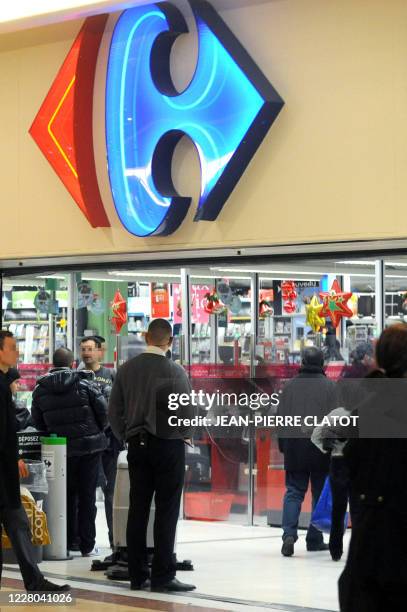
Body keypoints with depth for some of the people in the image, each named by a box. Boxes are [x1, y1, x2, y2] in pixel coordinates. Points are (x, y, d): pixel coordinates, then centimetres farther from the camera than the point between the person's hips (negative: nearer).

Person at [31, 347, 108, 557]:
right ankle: (87, 546, 7)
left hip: (60, 451, 2)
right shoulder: (85, 384, -9)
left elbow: (38, 422, 3)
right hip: (89, 446, -2)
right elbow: (104, 411, -8)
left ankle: (65, 543, 13)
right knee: (87, 496, 6)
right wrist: (96, 430, 10)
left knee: (66, 497, 14)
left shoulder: (40, 390, -1)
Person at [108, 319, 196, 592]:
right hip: (168, 445, -4)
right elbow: (187, 411, -12)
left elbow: (114, 411, 5)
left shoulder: (126, 369, 3)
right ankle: (163, 575, -1)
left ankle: (137, 575, 10)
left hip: (137, 445, 5)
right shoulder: (175, 371, -10)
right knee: (166, 512, -1)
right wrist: (184, 434, 6)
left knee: (138, 510, 7)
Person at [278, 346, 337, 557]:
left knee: (293, 492, 6)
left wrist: (283, 445, 17)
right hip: (321, 447, -2)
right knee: (320, 493, 9)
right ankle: (315, 539, 11)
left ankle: (289, 534, -14)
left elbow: (280, 418, 8)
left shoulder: (290, 386, 4)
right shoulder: (329, 387, -3)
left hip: (294, 447, 2)